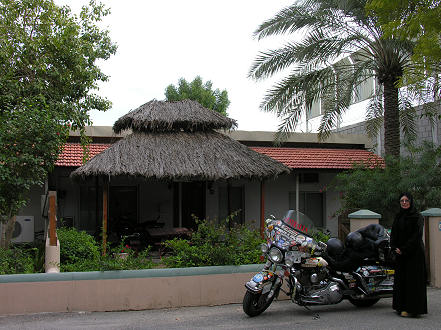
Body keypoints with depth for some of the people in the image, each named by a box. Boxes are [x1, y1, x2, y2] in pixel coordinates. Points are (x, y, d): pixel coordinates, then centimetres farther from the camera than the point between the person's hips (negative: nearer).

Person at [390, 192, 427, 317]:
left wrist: (404, 249, -17)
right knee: (400, 279, 7)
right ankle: (401, 306, 14)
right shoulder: (398, 217, 12)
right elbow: (393, 233, 11)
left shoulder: (417, 217, -6)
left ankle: (411, 308, -3)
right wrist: (395, 247, -5)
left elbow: (417, 235, -13)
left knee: (412, 279, -5)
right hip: (401, 254, 6)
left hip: (414, 253, -6)